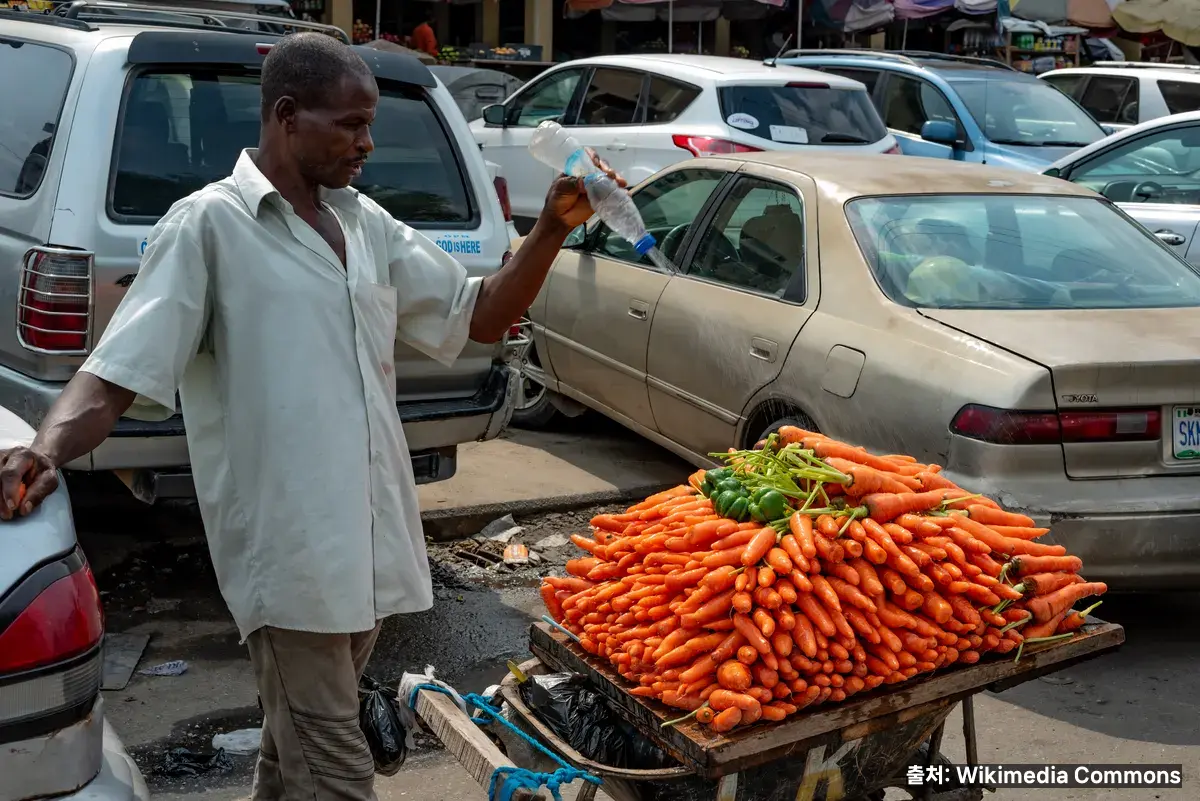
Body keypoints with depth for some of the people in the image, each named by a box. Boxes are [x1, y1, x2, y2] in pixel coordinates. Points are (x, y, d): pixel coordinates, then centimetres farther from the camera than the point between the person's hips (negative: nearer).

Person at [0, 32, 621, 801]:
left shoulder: (367, 224, 12)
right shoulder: (209, 224, -7)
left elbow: (481, 316, 17)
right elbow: (119, 371, -12)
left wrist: (552, 230, 1)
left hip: (366, 540, 7)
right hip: (287, 546, -6)